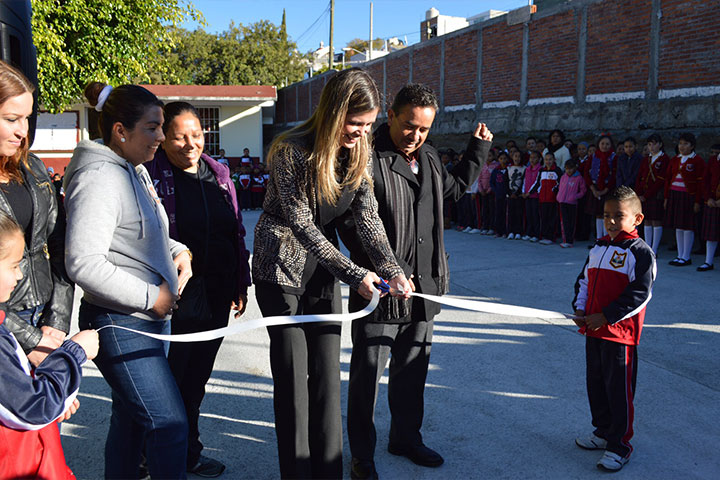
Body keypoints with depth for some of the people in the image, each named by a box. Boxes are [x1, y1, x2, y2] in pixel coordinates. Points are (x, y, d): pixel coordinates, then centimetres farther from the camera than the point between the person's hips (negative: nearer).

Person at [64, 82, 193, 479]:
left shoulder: (137, 170, 12)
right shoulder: (100, 178, -18)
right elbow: (84, 264, -25)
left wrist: (177, 251, 4)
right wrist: (152, 297, -20)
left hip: (150, 319, 10)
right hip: (120, 324, -10)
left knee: (131, 417, 20)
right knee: (170, 425, -8)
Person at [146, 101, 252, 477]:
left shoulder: (219, 175, 9)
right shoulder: (151, 174, -8)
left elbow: (237, 232, 14)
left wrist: (240, 284, 13)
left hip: (215, 297, 5)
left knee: (196, 379, 17)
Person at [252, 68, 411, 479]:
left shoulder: (360, 152, -2)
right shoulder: (291, 150, -20)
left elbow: (369, 217, -5)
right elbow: (302, 225, -21)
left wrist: (392, 270, -19)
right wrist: (354, 274, -24)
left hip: (324, 266, 5)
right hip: (282, 265, -5)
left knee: (327, 371, 6)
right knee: (292, 372, 0)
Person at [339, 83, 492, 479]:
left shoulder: (429, 158, 12)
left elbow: (453, 188, 32)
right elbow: (350, 226, -18)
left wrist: (478, 150, 28)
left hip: (424, 285, 7)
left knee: (413, 368, 19)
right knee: (367, 373, 4)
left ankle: (406, 437, 38)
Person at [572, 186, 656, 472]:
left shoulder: (640, 252, -12)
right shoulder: (598, 248, 11)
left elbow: (639, 294, -17)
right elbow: (584, 281, 19)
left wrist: (606, 316, -18)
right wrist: (579, 309, 3)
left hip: (620, 333, -7)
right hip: (593, 330, 8)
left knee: (619, 390, 2)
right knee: (596, 385, 18)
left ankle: (619, 446, 16)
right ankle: (603, 432, 36)